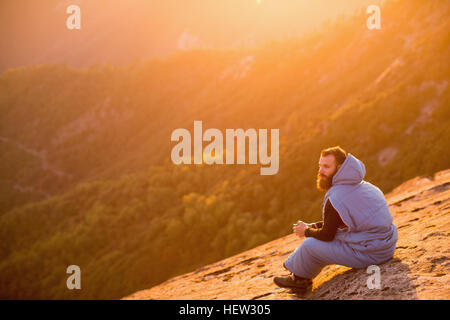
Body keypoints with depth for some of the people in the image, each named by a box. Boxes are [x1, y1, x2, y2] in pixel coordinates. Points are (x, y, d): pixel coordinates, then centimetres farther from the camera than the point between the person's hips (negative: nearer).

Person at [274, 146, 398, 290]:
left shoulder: (335, 198, -20)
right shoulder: (362, 185, 10)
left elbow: (327, 235, -10)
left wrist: (307, 232, 9)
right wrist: (312, 226, 15)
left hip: (369, 254, -9)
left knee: (309, 245, 1)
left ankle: (299, 278, 29)